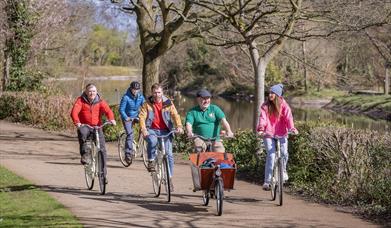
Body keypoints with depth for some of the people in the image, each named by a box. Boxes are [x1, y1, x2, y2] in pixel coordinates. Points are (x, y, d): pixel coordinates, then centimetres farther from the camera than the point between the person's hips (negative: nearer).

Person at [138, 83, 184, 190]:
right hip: (151, 130, -1)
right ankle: (150, 161, -14)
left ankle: (169, 178, 6)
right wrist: (143, 129, -24)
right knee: (152, 141, -36)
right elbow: (142, 117, -6)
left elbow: (175, 115, -5)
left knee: (169, 154, -7)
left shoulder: (168, 103, 4)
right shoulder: (147, 104, 2)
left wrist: (179, 126, -23)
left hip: (165, 131, 1)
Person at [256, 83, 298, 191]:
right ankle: (267, 181, -10)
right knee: (271, 155, -15)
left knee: (284, 153, -17)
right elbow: (263, 118, -12)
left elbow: (288, 117, -12)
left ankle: (283, 170, 17)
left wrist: (292, 128, -29)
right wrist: (261, 129, -30)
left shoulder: (283, 105, 1)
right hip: (268, 134, -1)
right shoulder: (265, 106, 0)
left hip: (281, 134, 1)